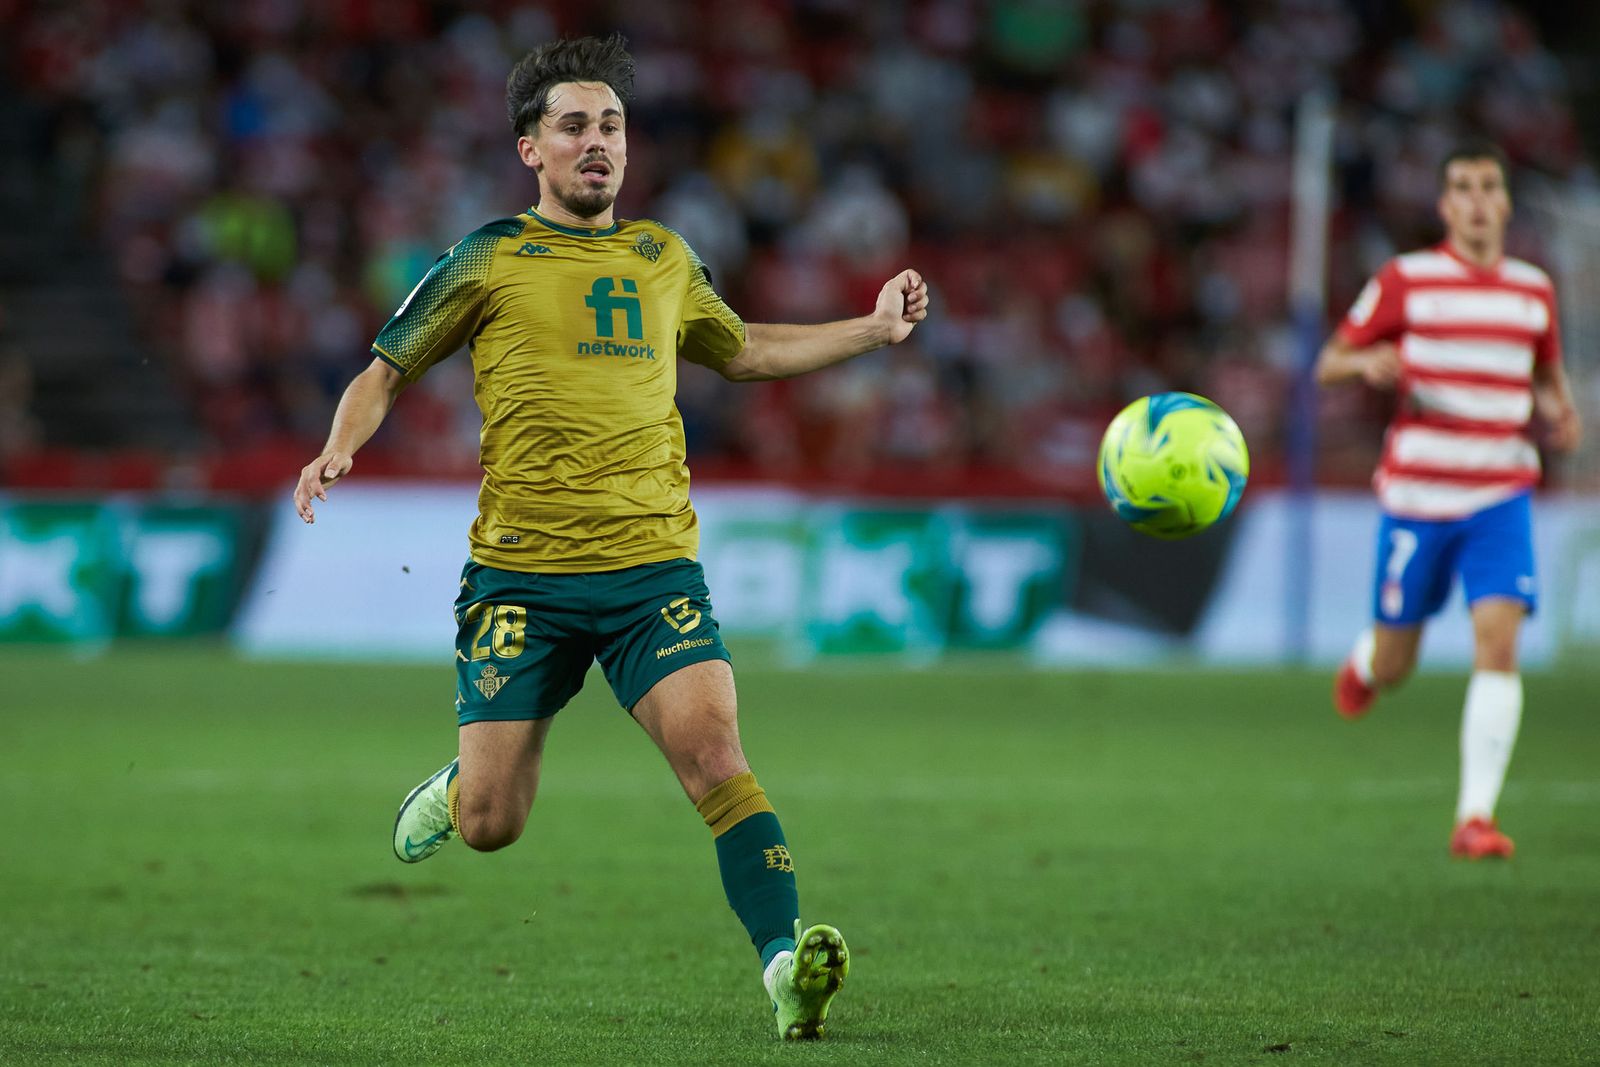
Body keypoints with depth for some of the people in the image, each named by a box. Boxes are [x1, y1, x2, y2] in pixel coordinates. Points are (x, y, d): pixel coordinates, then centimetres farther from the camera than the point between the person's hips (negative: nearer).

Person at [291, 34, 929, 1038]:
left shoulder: (666, 260, 15)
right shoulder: (490, 260, 4)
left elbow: (739, 350, 34)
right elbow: (387, 370, 11)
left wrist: (874, 328, 26)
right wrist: (340, 451, -9)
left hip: (653, 563, 2)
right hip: (522, 573, -2)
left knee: (712, 744, -22)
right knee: (491, 825, -1)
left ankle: (786, 964, -27)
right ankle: (454, 789, 36)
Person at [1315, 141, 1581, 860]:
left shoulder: (1533, 290, 8)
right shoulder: (1406, 280, -1)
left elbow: (1549, 375, 25)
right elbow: (1328, 364, 3)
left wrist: (1560, 416, 2)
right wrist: (1368, 365, -20)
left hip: (1500, 497, 2)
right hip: (1416, 496, -1)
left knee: (1499, 640, -17)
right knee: (1394, 664, 6)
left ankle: (1476, 816, -15)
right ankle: (1363, 663, 46)